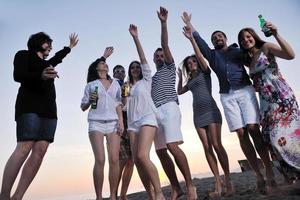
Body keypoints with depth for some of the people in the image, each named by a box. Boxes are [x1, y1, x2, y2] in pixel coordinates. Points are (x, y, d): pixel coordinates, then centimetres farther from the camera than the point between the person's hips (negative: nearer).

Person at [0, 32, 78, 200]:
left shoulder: (46, 63, 28)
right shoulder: (24, 55, 10)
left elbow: (57, 57, 48)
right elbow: (18, 75, -7)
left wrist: (70, 47, 63)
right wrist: (40, 76, -25)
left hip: (49, 110, 6)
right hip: (30, 106, -6)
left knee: (40, 151, -8)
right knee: (24, 148, -20)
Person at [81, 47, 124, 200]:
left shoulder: (115, 83, 18)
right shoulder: (91, 85, 13)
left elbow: (118, 103, 11)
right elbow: (83, 107, 13)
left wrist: (121, 120, -2)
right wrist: (90, 100, -7)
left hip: (113, 123, 2)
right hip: (96, 124, -1)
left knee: (114, 159, -9)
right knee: (100, 160, -13)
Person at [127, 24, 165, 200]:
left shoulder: (146, 79, 13)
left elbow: (143, 57, 3)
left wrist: (135, 37, -1)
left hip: (147, 119, -6)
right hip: (133, 123, 6)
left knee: (143, 156, -23)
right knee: (137, 161, -4)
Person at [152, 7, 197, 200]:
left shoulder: (169, 68, 16)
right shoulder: (152, 77, 31)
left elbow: (165, 44, 3)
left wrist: (163, 23, -6)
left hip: (169, 108, -6)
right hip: (155, 112, 6)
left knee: (173, 146, -21)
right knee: (161, 152, -1)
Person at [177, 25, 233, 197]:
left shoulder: (205, 72, 8)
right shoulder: (190, 81, 23)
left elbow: (200, 56, -6)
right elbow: (179, 92, 33)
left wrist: (191, 38, -7)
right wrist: (180, 77, 29)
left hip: (210, 110, -5)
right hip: (198, 114, 6)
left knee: (216, 145, -13)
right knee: (207, 148, -2)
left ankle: (228, 179, -6)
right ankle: (218, 181, 0)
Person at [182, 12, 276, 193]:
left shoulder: (237, 51, 18)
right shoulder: (212, 55, 21)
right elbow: (199, 42, 14)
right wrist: (189, 25, 12)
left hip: (245, 90, -1)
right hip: (227, 96, 1)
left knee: (253, 130, -14)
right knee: (241, 134, -6)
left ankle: (269, 173, -9)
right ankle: (259, 175, -3)